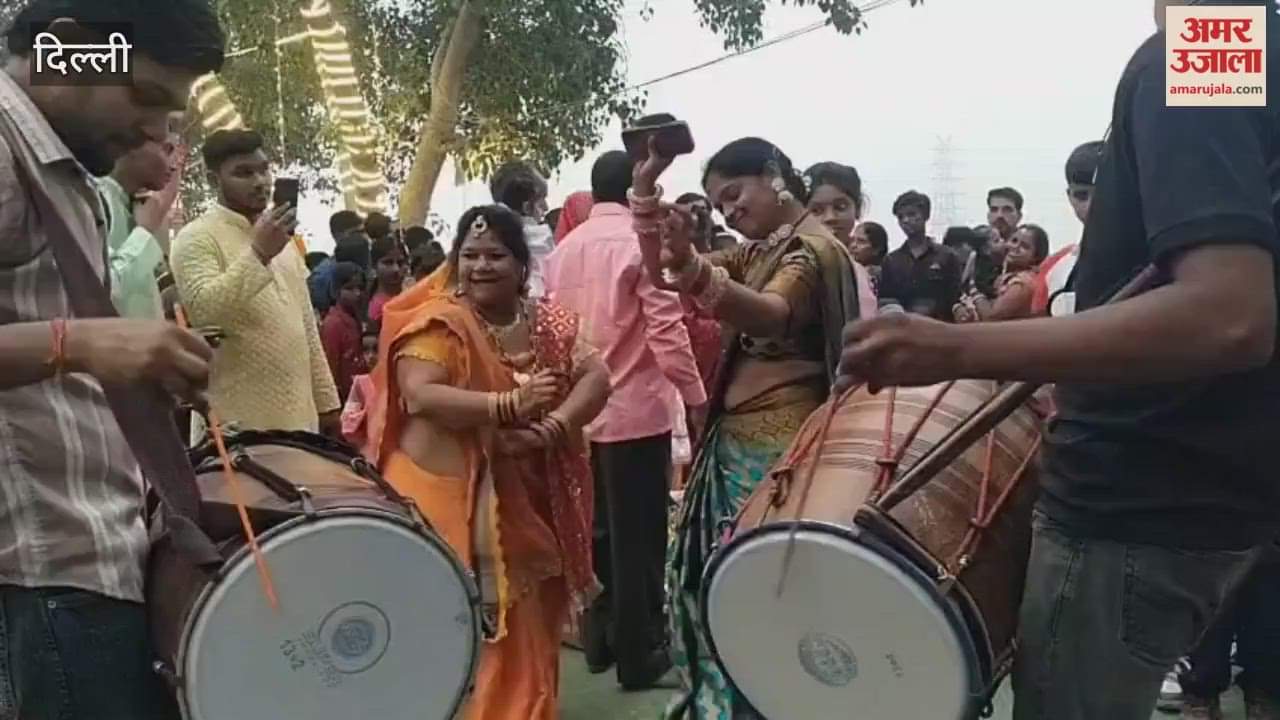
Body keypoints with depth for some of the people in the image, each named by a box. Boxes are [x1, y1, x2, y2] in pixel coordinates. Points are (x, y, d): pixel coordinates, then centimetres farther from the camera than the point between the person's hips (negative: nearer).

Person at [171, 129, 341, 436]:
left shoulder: (281, 238, 18)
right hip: (237, 421, -7)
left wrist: (325, 400, 15)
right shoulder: (197, 238, -5)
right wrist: (258, 253, -25)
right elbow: (202, 311, -21)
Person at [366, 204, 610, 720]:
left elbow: (596, 377, -3)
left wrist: (552, 427, -21)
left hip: (527, 500, 5)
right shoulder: (439, 321, -9)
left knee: (527, 628, 14)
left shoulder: (545, 323, 7)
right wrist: (510, 405, -30)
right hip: (449, 496, -5)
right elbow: (419, 395, -22)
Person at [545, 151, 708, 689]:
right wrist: (694, 396, -8)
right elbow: (666, 328, -16)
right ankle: (638, 652, 12)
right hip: (635, 408, -6)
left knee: (595, 528, 16)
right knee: (637, 534, 3)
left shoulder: (562, 250, 8)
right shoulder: (641, 241, -11)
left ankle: (599, 638, 27)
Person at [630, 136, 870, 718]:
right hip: (736, 438, 9)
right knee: (711, 576, 15)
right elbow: (661, 271, 11)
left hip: (779, 447, -9)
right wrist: (645, 190, -1)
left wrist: (691, 269, -52)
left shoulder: (813, 248, -13)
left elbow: (772, 316, -35)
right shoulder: (761, 250, 15)